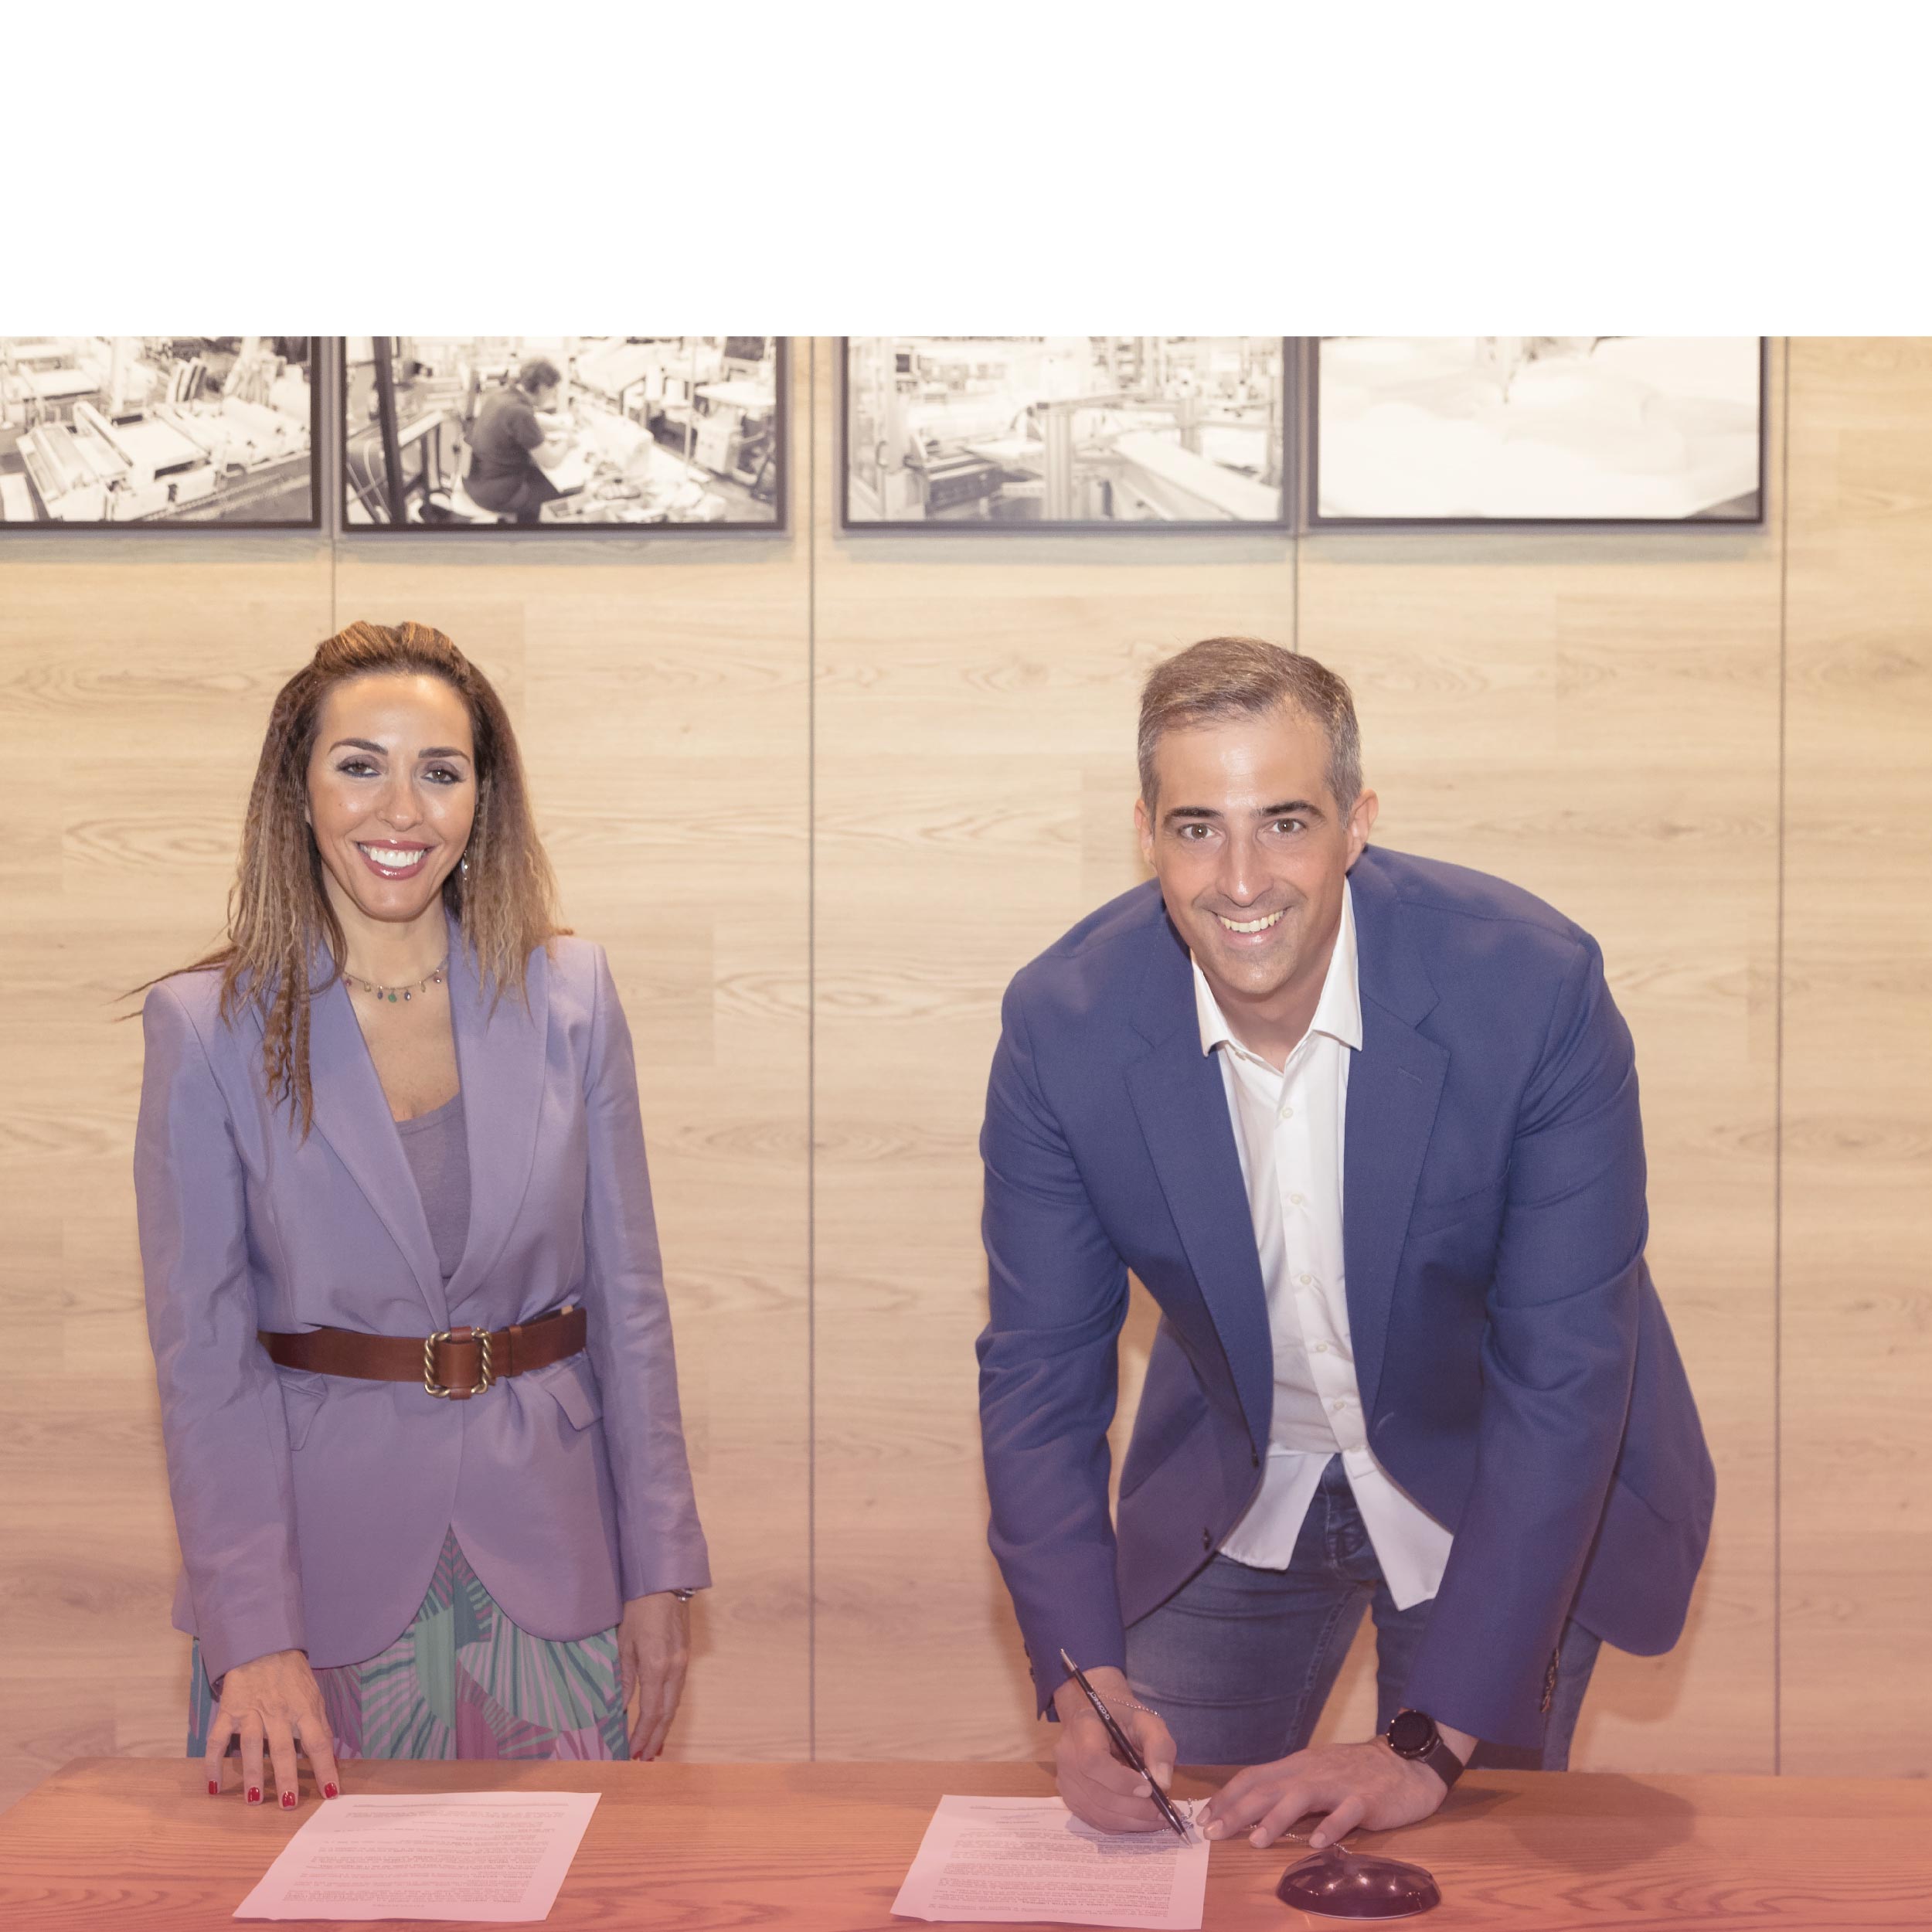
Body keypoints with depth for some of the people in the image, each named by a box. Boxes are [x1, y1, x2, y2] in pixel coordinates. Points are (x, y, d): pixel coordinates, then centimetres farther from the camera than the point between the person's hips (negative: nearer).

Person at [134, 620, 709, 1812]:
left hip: (548, 1558, 2)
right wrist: (254, 1639, -14)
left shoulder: (567, 993, 2)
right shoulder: (210, 1026, -4)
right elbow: (203, 1354, -6)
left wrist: (661, 1574, 2)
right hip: (327, 1561, -1)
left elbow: (629, 1299, 5)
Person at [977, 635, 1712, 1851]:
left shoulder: (1537, 988, -29)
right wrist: (1085, 1688, -26)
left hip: (1507, 1496, -2)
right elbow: (1039, 1375, -12)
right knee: (1155, 1835, 9)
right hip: (1233, 1499, 2)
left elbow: (1562, 1381, -27)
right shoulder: (1063, 1023, -21)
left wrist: (1430, 1745, -30)